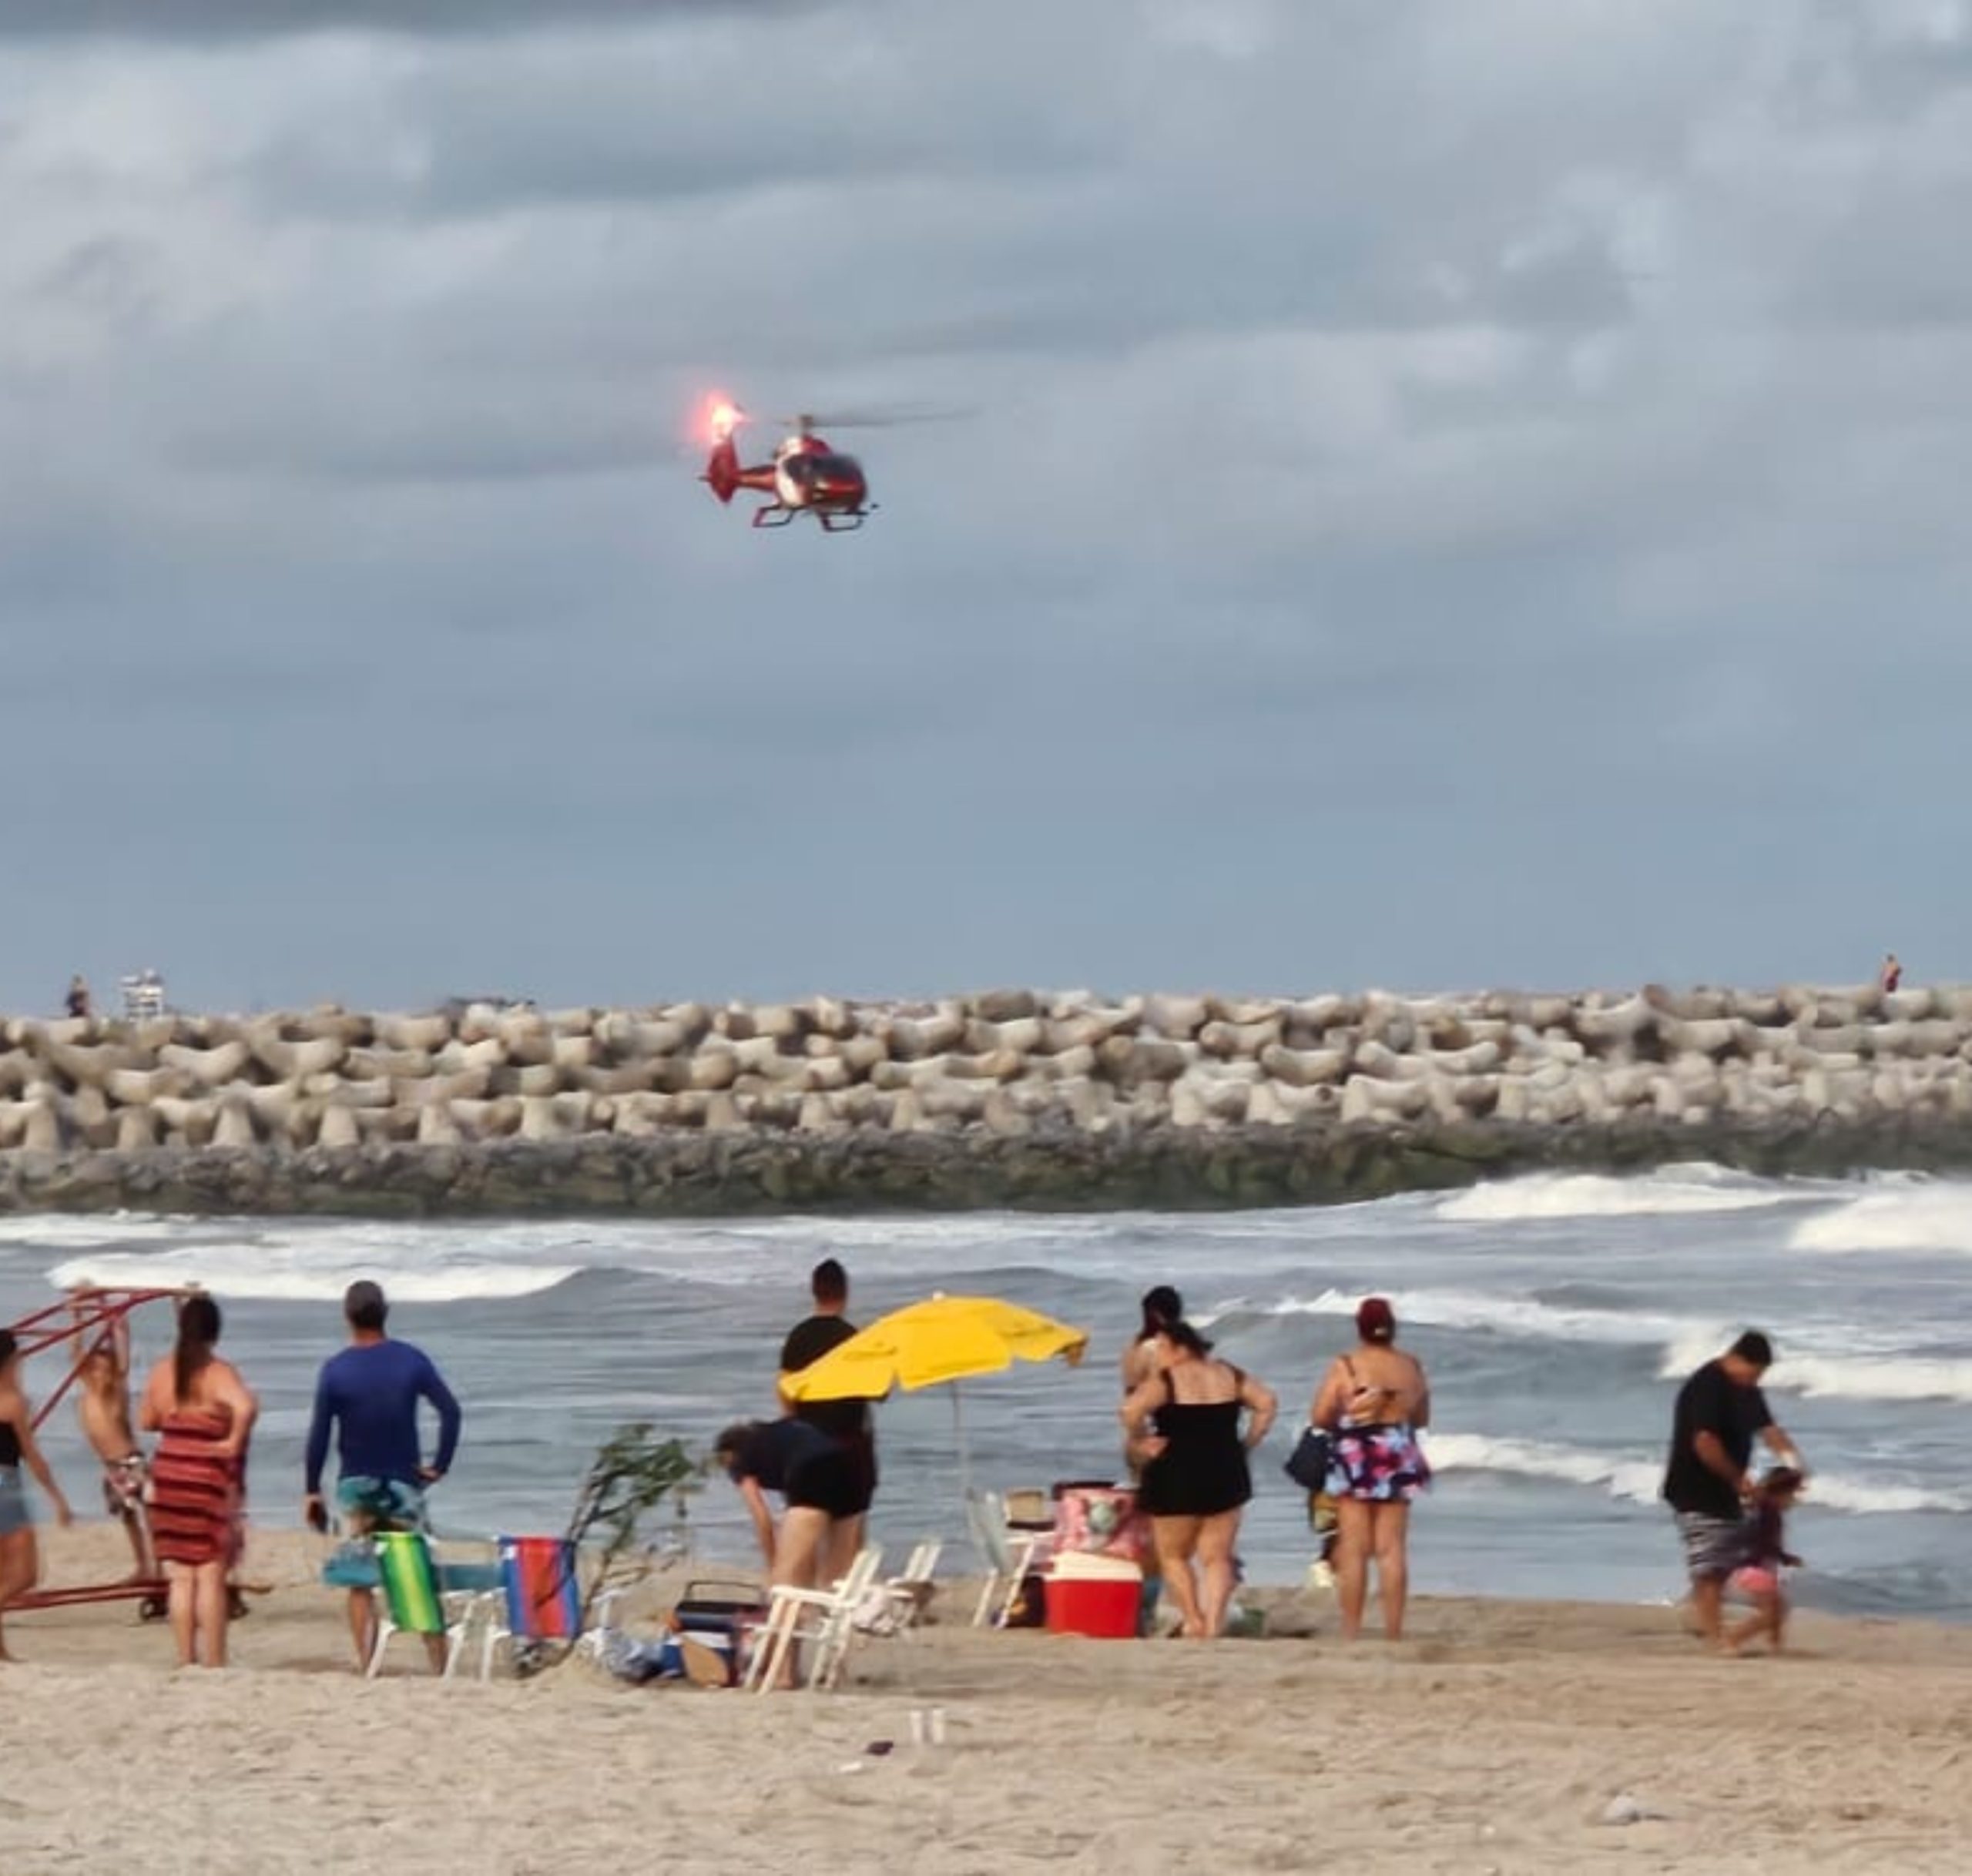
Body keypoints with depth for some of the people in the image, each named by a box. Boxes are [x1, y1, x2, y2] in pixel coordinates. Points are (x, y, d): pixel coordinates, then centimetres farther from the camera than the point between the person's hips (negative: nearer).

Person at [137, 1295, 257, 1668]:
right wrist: (234, 1441, -17)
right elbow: (246, 1407, -30)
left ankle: (186, 1659, 11)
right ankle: (214, 1662, -1)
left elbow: (146, 1421, 15)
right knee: (211, 1576, -1)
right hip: (210, 1479, -4)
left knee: (180, 1577, 10)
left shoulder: (163, 1371, 4)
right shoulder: (218, 1374, -11)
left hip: (167, 1474, 4)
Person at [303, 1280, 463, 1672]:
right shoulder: (411, 1361, -5)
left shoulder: (335, 1370, -8)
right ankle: (439, 1665, 4)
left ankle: (365, 1668, -1)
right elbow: (451, 1411, -9)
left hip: (355, 1486, -1)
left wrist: (311, 1490, 1)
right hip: (403, 1485, 1)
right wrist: (440, 1465, -1)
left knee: (360, 1584, 4)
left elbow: (319, 1433, -7)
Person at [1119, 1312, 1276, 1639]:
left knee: (1173, 1555, 10)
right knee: (1217, 1558, 8)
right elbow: (1266, 1403, 7)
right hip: (1226, 1474, 5)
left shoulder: (1165, 1380, -10)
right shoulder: (1230, 1375, 7)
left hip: (1177, 1477, -5)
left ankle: (1193, 1621, 1)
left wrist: (1142, 1443, -10)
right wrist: (1248, 1443, 7)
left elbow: (1131, 1412, -24)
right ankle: (1214, 1625, -5)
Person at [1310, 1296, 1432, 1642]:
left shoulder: (1345, 1366, -10)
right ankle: (1394, 1632, 5)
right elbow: (1422, 1418, 12)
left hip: (1354, 1459, -3)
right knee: (1392, 1549, 6)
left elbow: (1318, 1416, -9)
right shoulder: (1411, 1367, 1)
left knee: (1354, 1550, 1)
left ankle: (1351, 1633, 1)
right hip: (1398, 1459, 3)